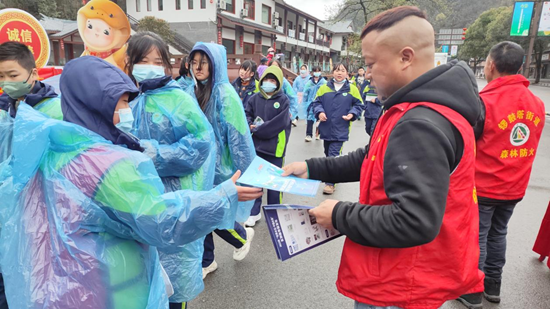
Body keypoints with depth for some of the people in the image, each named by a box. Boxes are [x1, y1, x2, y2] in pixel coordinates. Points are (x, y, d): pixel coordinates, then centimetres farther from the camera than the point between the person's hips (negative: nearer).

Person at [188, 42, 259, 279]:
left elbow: (237, 135, -17)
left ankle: (243, 236, 33)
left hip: (220, 167, -6)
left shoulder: (224, 93, -15)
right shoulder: (196, 91, 6)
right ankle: (207, 262, 31)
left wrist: (241, 171, -16)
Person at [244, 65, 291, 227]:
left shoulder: (283, 100, -6)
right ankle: (254, 212, 26)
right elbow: (247, 116, 5)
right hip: (256, 145, 3)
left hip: (275, 147, -3)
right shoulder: (254, 98, 5)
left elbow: (280, 123, -15)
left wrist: (258, 129, -15)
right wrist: (251, 126, -17)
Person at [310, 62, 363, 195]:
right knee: (328, 154, 16)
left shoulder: (352, 89, 0)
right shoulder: (324, 88, 3)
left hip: (341, 130, -3)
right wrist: (319, 112, -11)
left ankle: (330, 183, 1)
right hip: (326, 128, 3)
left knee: (334, 155, -7)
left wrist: (352, 114, -12)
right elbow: (316, 103, 7)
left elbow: (359, 105, 5)